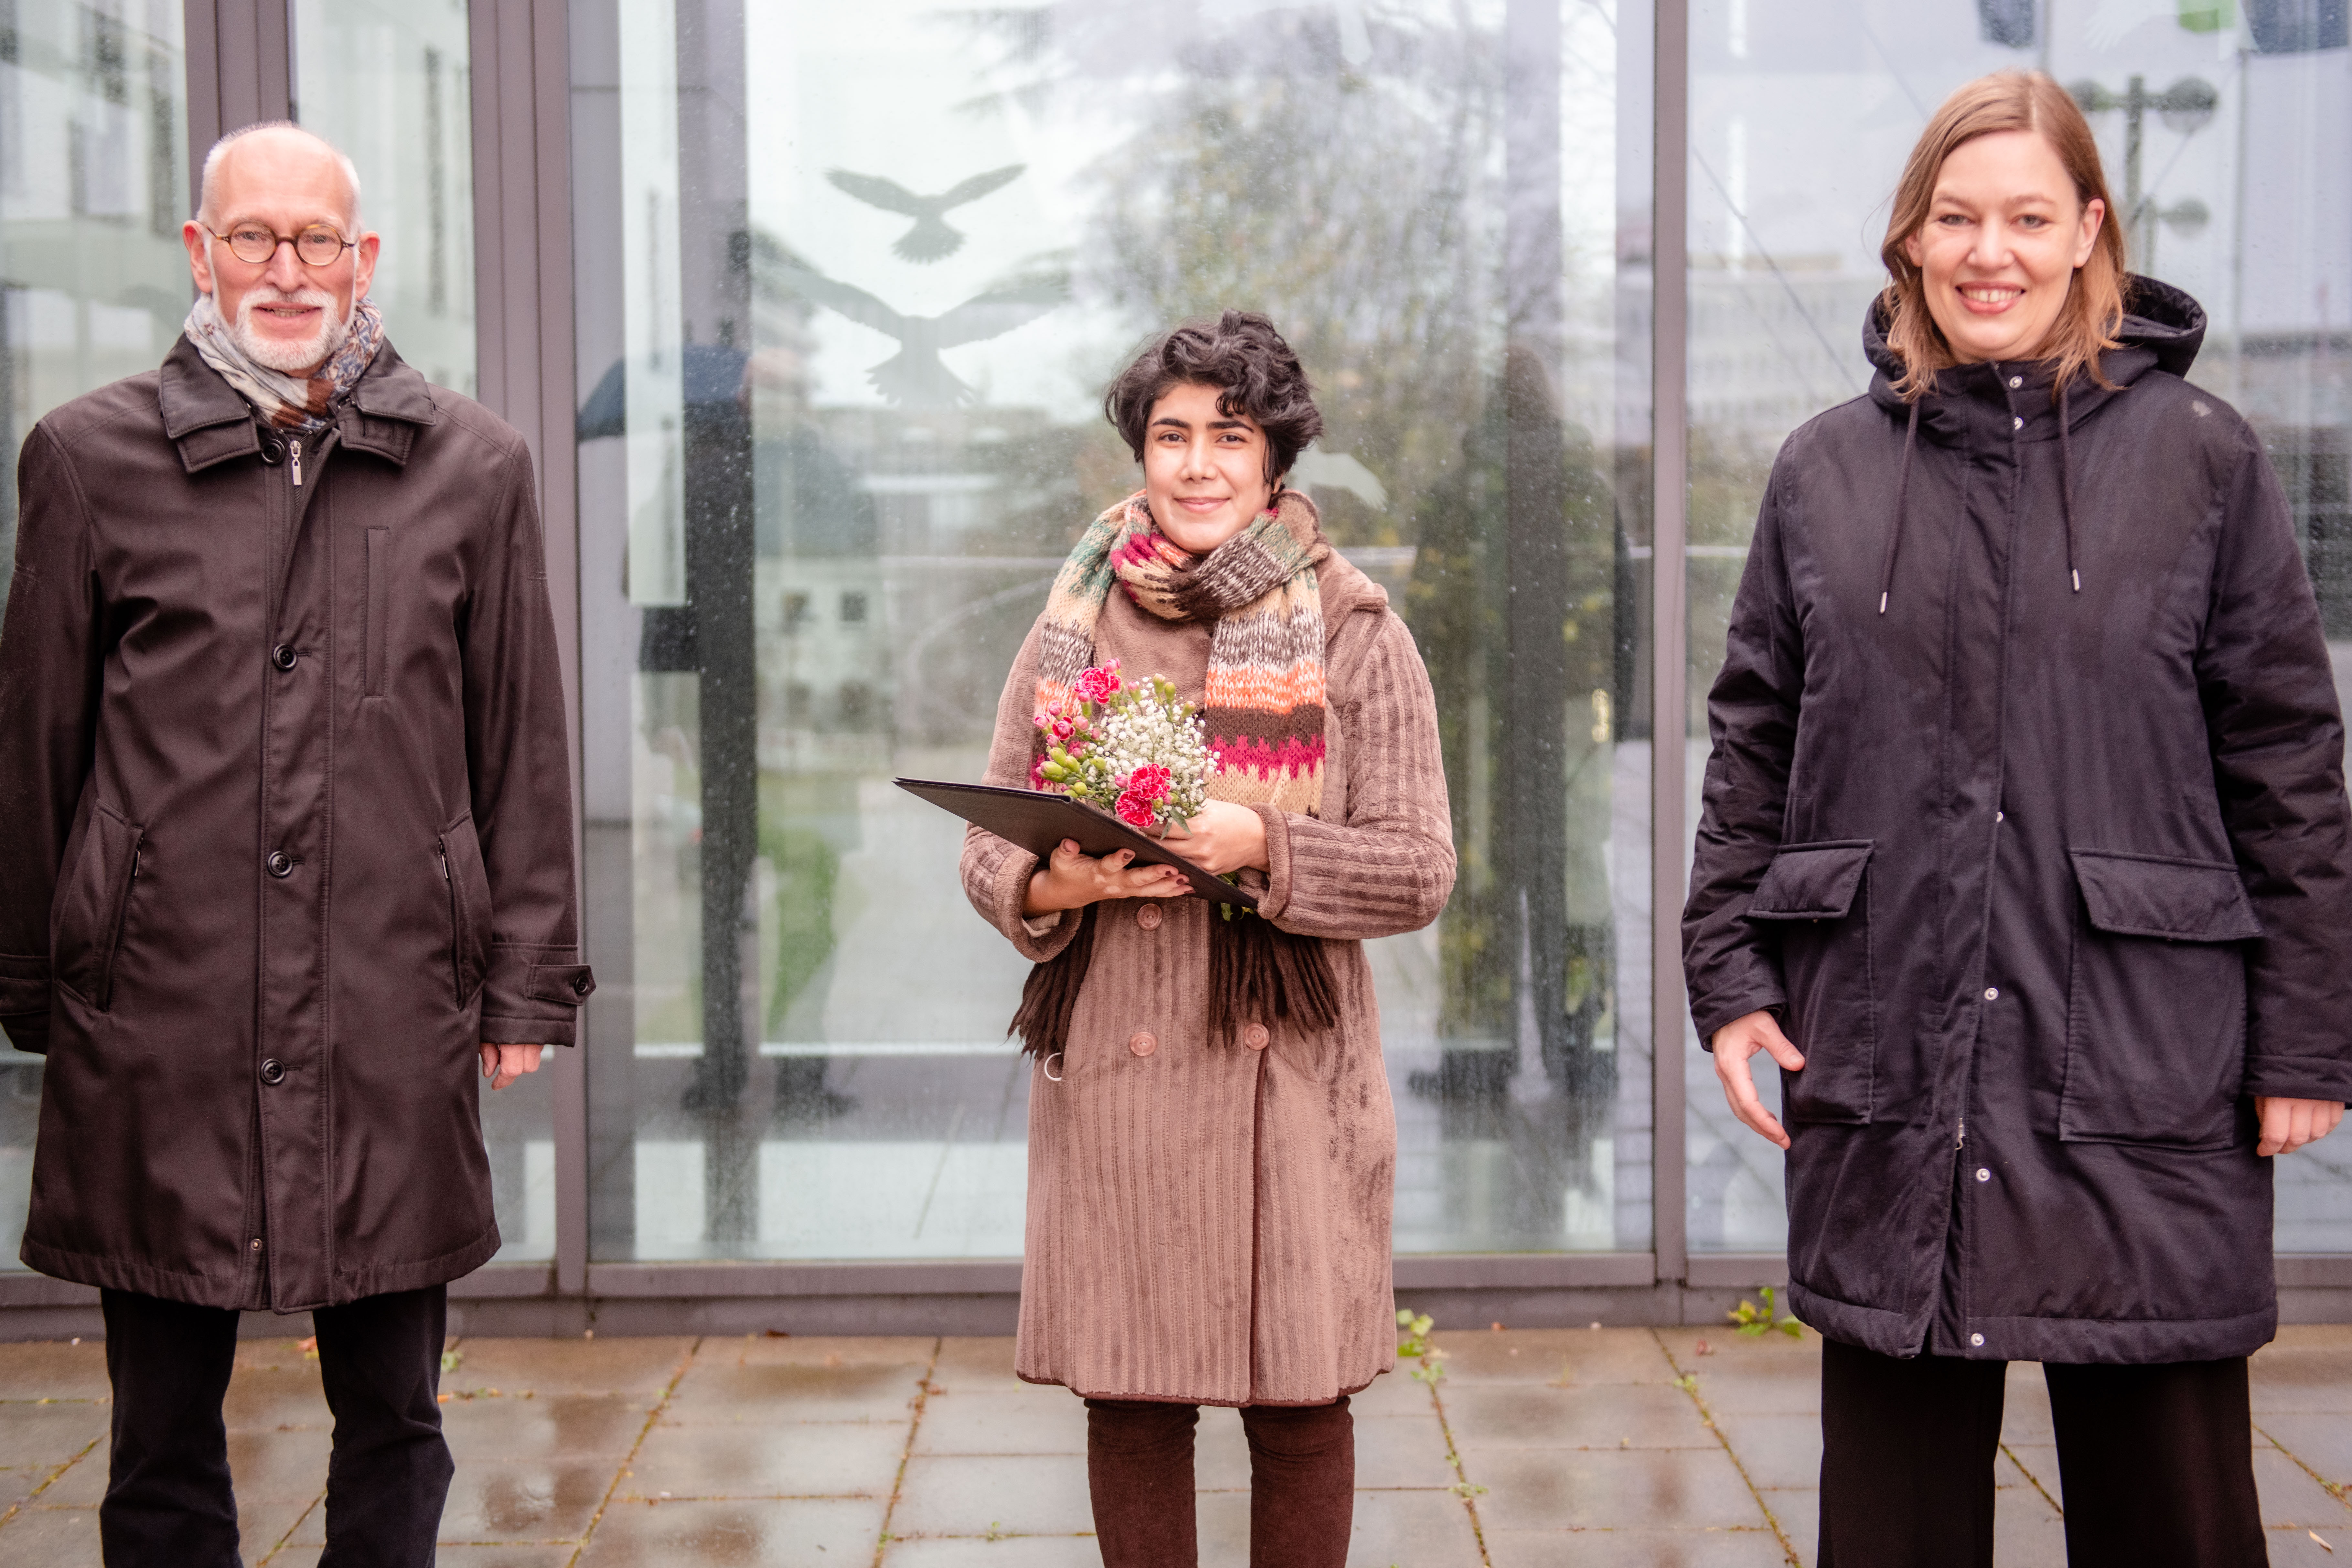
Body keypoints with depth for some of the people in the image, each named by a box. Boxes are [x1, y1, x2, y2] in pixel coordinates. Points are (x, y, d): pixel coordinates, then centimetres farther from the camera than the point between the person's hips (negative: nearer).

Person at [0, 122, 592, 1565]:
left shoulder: (474, 468, 6)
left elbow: (522, 749, 8)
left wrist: (526, 982, 5)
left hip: (397, 1019, 1)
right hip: (158, 1017, 0)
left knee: (395, 1427, 10)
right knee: (164, 1435, 10)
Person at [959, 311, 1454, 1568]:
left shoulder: (1353, 633, 3)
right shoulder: (1072, 630, 9)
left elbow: (1418, 870, -1)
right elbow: (988, 852, 12)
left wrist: (1260, 843, -16)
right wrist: (1052, 886, -11)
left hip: (1287, 1072, -2)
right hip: (1112, 1069, 2)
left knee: (1299, 1409, 4)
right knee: (1127, 1401, 6)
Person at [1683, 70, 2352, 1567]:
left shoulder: (2201, 456, 1)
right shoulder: (1828, 471, 8)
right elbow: (1754, 743, 10)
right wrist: (1730, 972, 2)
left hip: (2144, 1082, -2)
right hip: (1885, 1073, 2)